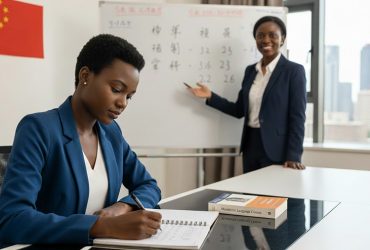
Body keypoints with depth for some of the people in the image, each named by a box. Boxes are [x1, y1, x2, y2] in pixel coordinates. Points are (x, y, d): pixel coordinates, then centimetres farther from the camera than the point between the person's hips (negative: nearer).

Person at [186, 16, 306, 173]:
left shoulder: (294, 71, -7)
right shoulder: (250, 70, 10)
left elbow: (297, 117, -11)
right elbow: (240, 110, 11)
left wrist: (293, 156, -18)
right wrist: (210, 96, 2)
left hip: (276, 150, -5)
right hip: (251, 145, 6)